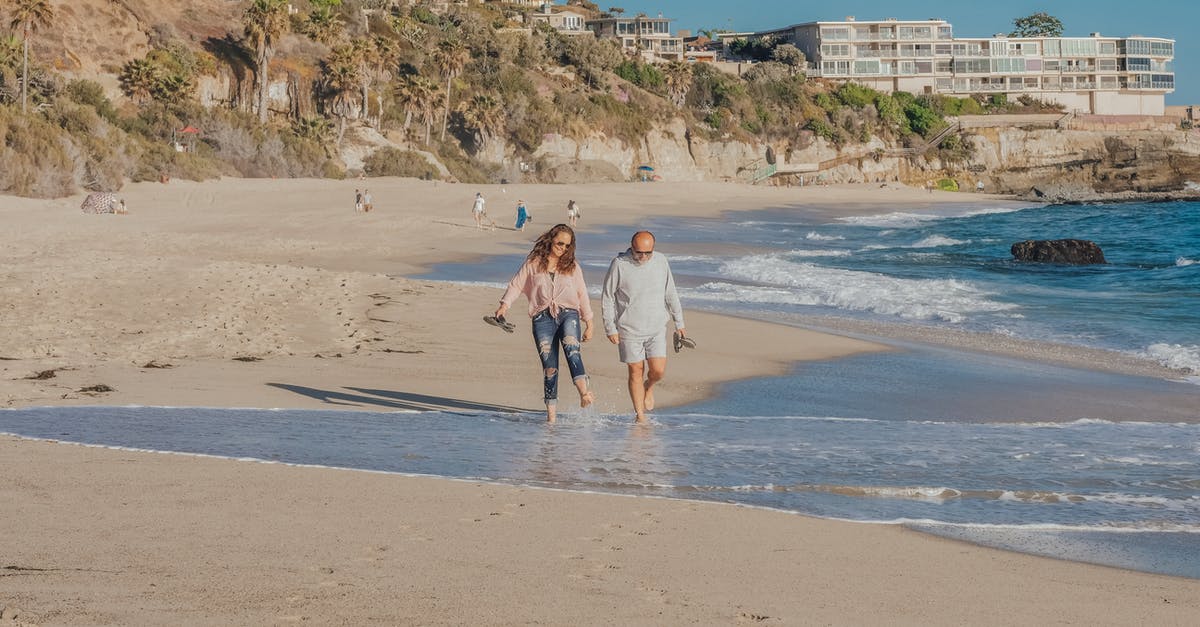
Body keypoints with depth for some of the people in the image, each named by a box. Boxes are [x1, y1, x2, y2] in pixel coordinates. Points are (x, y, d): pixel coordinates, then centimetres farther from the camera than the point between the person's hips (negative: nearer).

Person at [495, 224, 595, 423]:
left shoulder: (572, 266, 15)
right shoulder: (533, 263, 10)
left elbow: (582, 296, 19)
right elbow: (516, 285, 10)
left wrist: (589, 324, 17)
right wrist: (504, 305, -7)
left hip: (568, 313, 0)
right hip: (543, 317, 0)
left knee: (571, 347, -30)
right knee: (549, 366, -6)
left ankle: (584, 392, -50)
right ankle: (551, 414, -3)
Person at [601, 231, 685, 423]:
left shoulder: (660, 261, 0)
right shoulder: (620, 265, -10)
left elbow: (671, 294, 10)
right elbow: (607, 298, -3)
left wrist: (679, 323, 11)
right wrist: (610, 328, -6)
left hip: (657, 328, 2)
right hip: (629, 330, -2)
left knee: (658, 371, -6)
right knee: (636, 371, 1)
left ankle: (649, 387, 29)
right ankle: (639, 415, 13)